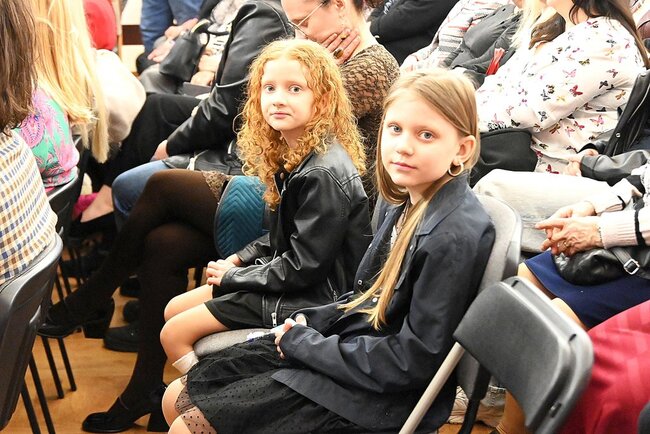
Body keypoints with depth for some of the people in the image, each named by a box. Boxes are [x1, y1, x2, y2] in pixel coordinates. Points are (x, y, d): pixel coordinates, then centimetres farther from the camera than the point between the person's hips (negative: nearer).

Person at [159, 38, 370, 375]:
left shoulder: (324, 175, -25)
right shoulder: (292, 154, 5)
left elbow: (302, 267, -23)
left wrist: (232, 276, -12)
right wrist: (240, 259, 4)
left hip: (311, 296, -10)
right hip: (285, 278, 10)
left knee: (174, 334, -7)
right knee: (174, 310, 16)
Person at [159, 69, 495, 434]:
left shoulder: (457, 235, -24)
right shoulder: (406, 204, 5)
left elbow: (411, 361, -23)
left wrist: (304, 344, -15)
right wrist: (309, 323, 1)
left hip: (376, 396, -9)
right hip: (339, 342, 9)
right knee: (177, 399, 10)